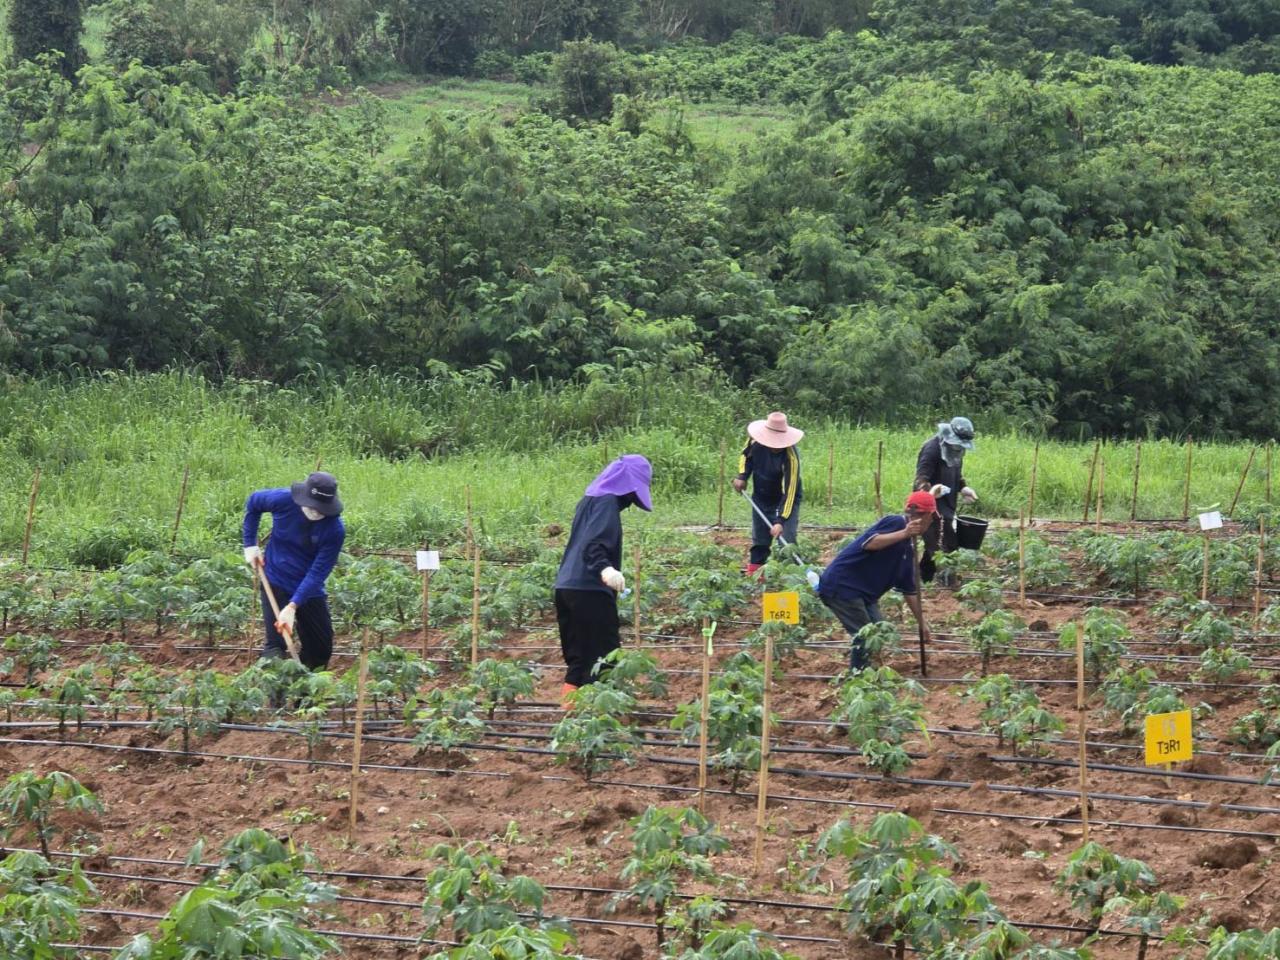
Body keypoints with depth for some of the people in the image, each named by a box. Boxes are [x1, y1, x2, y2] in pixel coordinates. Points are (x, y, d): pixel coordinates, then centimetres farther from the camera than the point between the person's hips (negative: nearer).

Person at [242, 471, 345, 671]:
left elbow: (318, 572, -23)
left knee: (322, 650, 5)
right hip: (276, 583, -1)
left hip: (309, 589, 1)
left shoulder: (335, 530, -23)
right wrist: (250, 544, 1)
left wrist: (292, 607, -32)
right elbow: (253, 501, 3)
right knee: (276, 644, -13)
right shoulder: (283, 500, -21)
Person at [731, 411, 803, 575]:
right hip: (761, 498, 5)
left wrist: (781, 521, -39)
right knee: (759, 543, 9)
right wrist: (742, 475, -8)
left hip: (786, 500, -5)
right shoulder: (755, 440, -17)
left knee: (786, 541, -17)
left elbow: (789, 492, -34)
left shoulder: (791, 457, -32)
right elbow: (746, 455, 8)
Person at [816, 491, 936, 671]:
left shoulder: (907, 549, 15)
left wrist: (921, 623, 20)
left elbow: (909, 590, 20)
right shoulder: (895, 522, -11)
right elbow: (869, 543, -29)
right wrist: (903, 533, -33)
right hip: (841, 586, -10)